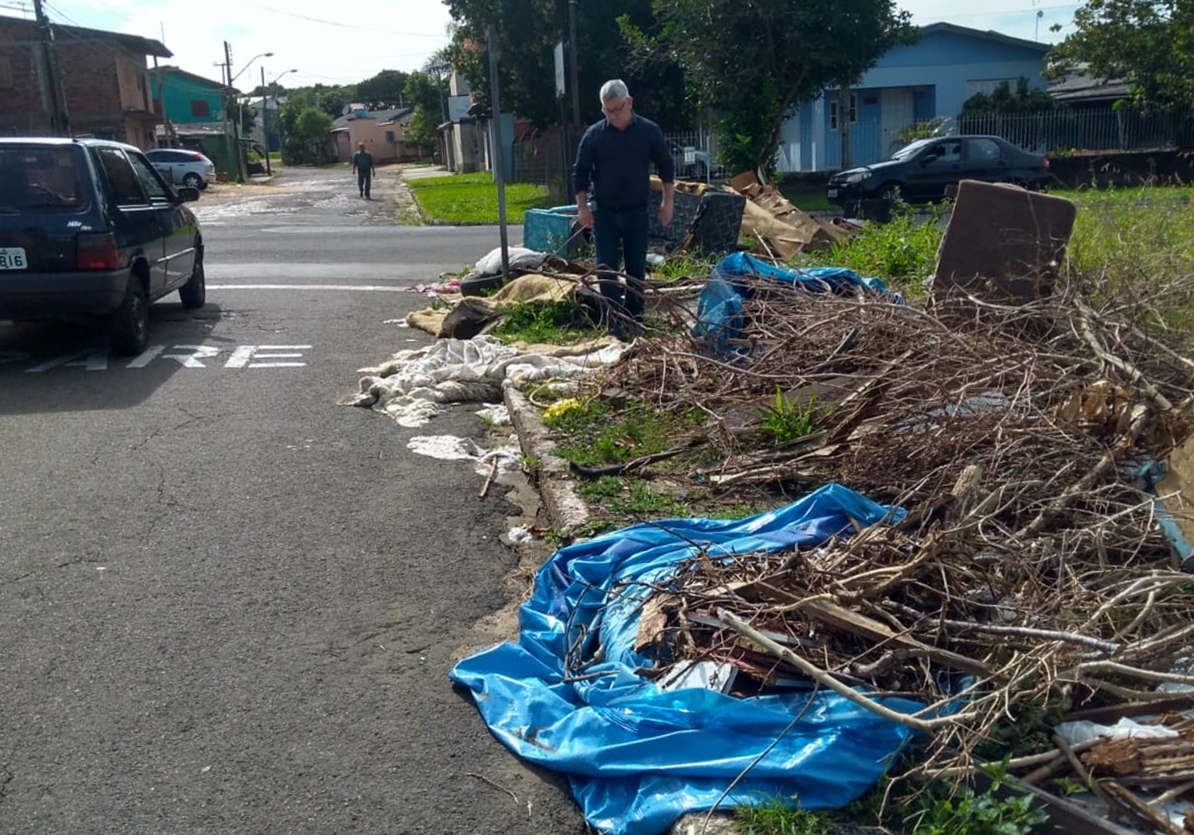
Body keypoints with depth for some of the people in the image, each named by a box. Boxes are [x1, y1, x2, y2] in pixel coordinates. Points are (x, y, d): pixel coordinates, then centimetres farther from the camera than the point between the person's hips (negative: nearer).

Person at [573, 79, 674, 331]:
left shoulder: (649, 131, -3)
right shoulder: (594, 135, -3)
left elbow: (666, 167, 6)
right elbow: (580, 173, 2)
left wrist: (667, 201, 1)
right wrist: (582, 207, -4)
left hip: (637, 212, 0)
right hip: (604, 213, 0)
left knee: (636, 268, 7)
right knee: (606, 268, -2)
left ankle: (635, 318, 19)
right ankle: (613, 320, 5)